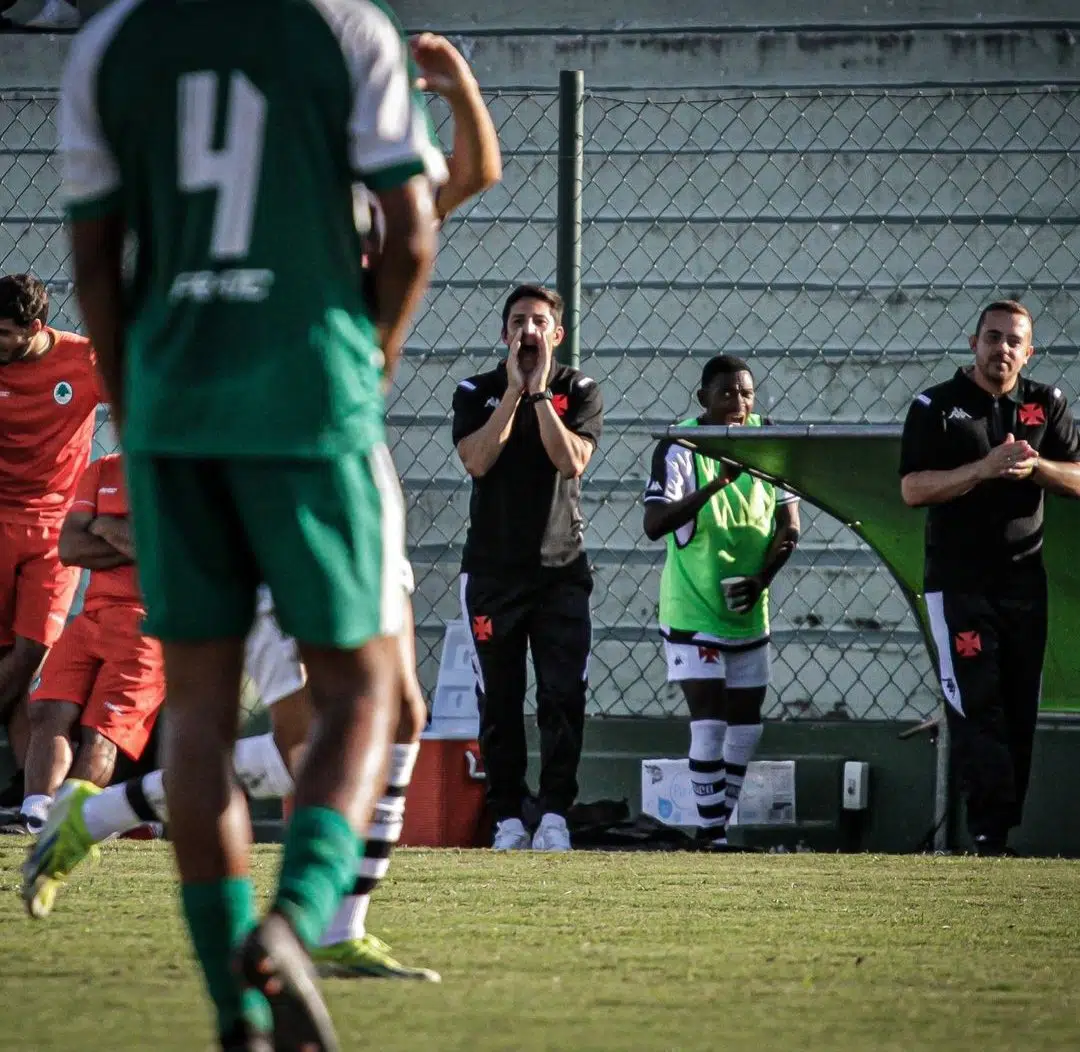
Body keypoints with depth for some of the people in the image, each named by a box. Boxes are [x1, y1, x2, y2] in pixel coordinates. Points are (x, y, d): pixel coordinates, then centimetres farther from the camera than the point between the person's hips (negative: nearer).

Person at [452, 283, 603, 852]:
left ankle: (554, 818, -6)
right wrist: (515, 388, -14)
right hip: (492, 566, 0)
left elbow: (571, 461, -12)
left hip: (561, 567, 0)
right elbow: (477, 460, -13)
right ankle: (508, 819, 5)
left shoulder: (579, 391, 4)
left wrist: (540, 391, -15)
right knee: (499, 699, 2)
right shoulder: (477, 392, 4)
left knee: (564, 696, -8)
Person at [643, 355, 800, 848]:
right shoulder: (679, 450, -14)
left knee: (746, 725, 10)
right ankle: (712, 832, -4)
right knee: (709, 722, -11)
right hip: (692, 611, -6)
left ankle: (723, 821, 23)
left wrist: (762, 577, -11)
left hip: (748, 612, 6)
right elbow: (654, 524, -25)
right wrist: (719, 481, -33)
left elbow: (788, 523, 5)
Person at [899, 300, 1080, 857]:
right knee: (976, 707, -11)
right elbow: (913, 489, -10)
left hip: (1024, 581, 4)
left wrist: (1034, 465, -16)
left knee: (1021, 711, 5)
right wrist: (985, 468, -20)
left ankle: (1007, 828, 12)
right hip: (958, 582, -4)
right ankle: (989, 830, -15)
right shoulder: (935, 407, -1)